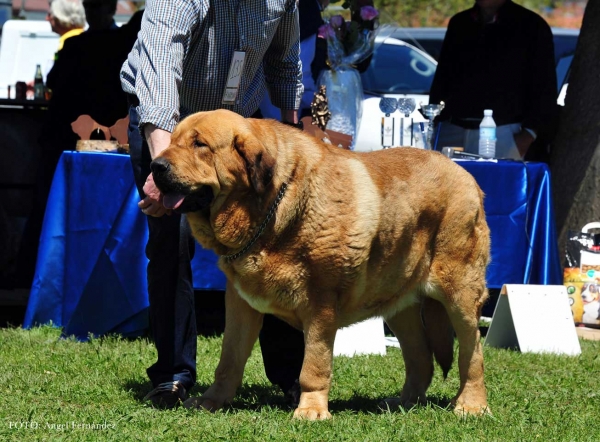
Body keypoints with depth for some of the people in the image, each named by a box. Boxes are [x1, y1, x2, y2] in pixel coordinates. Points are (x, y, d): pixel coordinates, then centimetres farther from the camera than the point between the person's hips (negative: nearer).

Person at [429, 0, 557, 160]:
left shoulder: (531, 26, 4)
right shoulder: (459, 24, 18)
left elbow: (544, 89, 0)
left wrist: (530, 132, -11)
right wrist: (432, 122, 9)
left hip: (502, 134, -4)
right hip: (452, 130, 4)